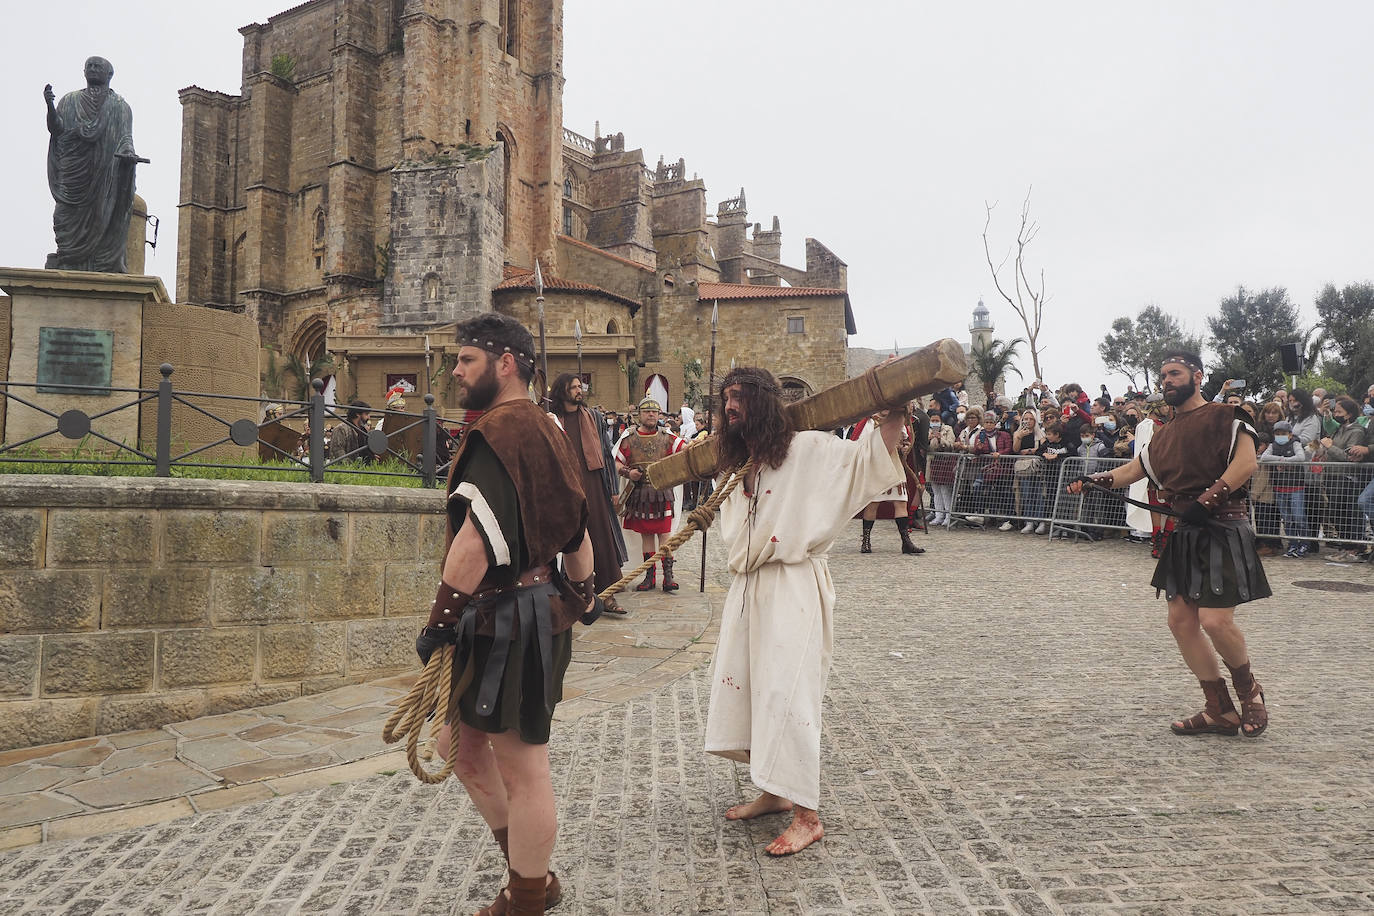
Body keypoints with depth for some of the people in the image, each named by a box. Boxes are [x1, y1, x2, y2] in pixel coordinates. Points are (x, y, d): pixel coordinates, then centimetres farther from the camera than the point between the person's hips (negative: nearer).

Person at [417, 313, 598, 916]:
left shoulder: (499, 433, -17)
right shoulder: (545, 431, 14)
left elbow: (477, 538, -25)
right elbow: (576, 525, 20)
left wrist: (440, 620, -18)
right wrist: (584, 592, 29)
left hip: (510, 621, -10)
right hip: (541, 609, 10)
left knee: (520, 769, 5)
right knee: (460, 744, 20)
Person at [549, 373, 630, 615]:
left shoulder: (594, 417, 11)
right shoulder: (551, 420, 5)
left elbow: (606, 454, 11)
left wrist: (613, 489, 8)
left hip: (593, 485, 1)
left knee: (603, 538, -2)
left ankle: (608, 595, 3)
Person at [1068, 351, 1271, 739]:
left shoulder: (1224, 416, -4)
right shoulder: (1165, 434, 18)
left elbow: (1246, 462, -16)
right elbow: (1131, 470, 19)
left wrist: (1206, 501, -22)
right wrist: (1091, 481, 4)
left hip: (1222, 529, -8)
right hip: (1184, 533, 8)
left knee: (1215, 620, -15)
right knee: (1181, 620, 4)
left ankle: (1249, 691, 15)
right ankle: (1221, 711, 14)